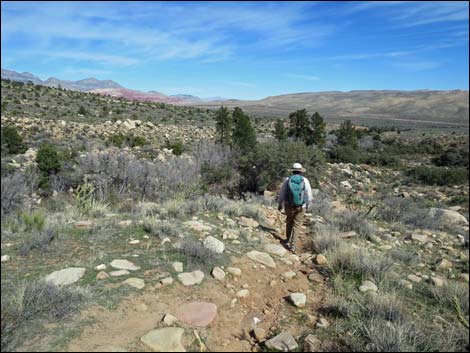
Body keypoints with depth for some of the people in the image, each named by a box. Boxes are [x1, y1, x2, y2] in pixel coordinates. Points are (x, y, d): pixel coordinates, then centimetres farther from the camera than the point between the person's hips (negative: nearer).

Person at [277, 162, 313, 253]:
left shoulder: (287, 180, -9)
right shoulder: (305, 180, -10)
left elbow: (281, 194, -4)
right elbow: (309, 195, -5)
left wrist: (279, 204, 11)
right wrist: (307, 204, 13)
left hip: (289, 206, 1)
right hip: (301, 207, -1)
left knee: (289, 222, 23)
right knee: (296, 225, 8)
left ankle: (288, 240, 38)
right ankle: (292, 245, 1)